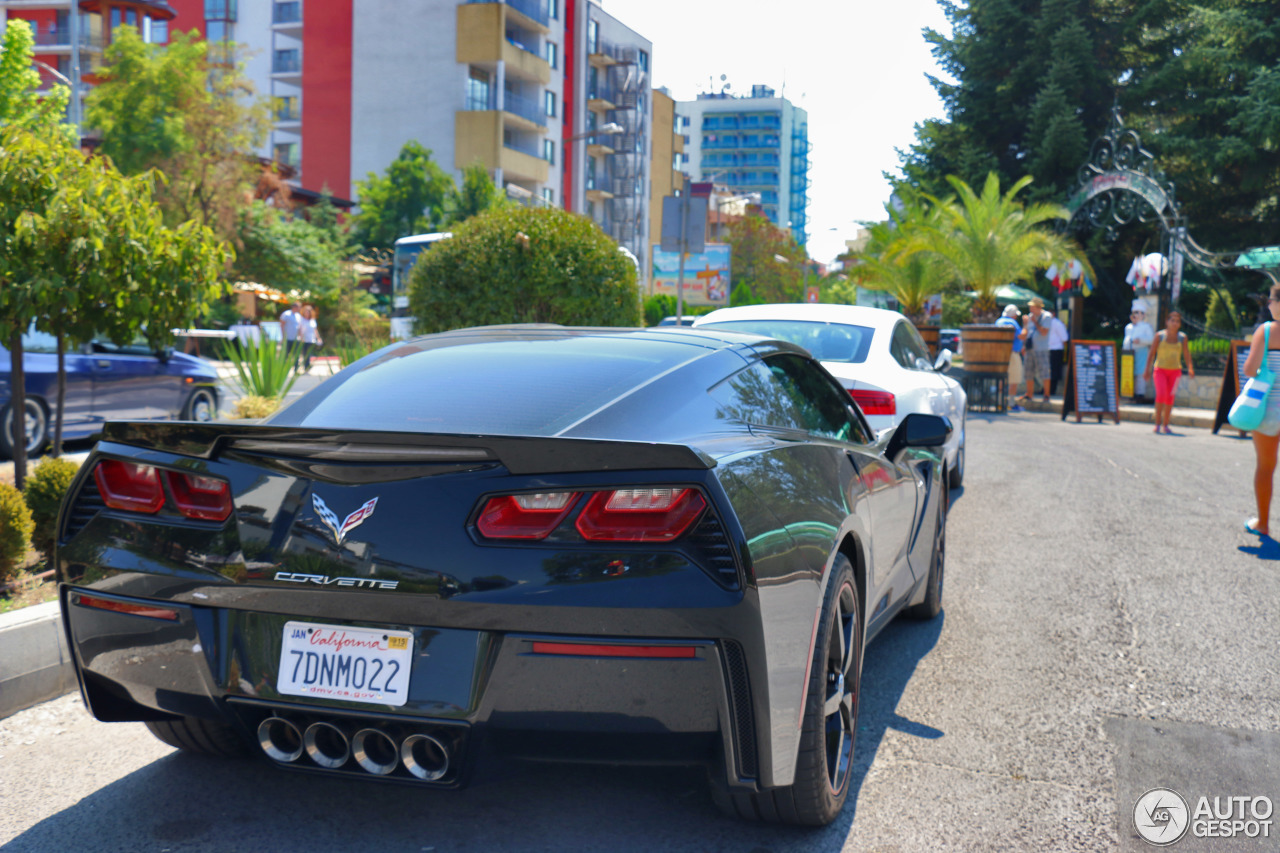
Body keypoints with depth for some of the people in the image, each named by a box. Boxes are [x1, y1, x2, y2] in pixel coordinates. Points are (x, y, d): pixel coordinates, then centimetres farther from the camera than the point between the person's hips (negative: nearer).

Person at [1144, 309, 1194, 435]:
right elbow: (1151, 353, 0)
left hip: (1175, 370, 2)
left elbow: (1186, 355, 8)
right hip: (1160, 369, -2)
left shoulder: (1182, 337, 3)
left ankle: (1165, 425, 11)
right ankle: (1158, 423, -6)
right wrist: (1148, 369, -4)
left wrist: (1190, 368, -1)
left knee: (1170, 398, 1)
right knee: (1161, 395, -17)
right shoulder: (1159, 335, -2)